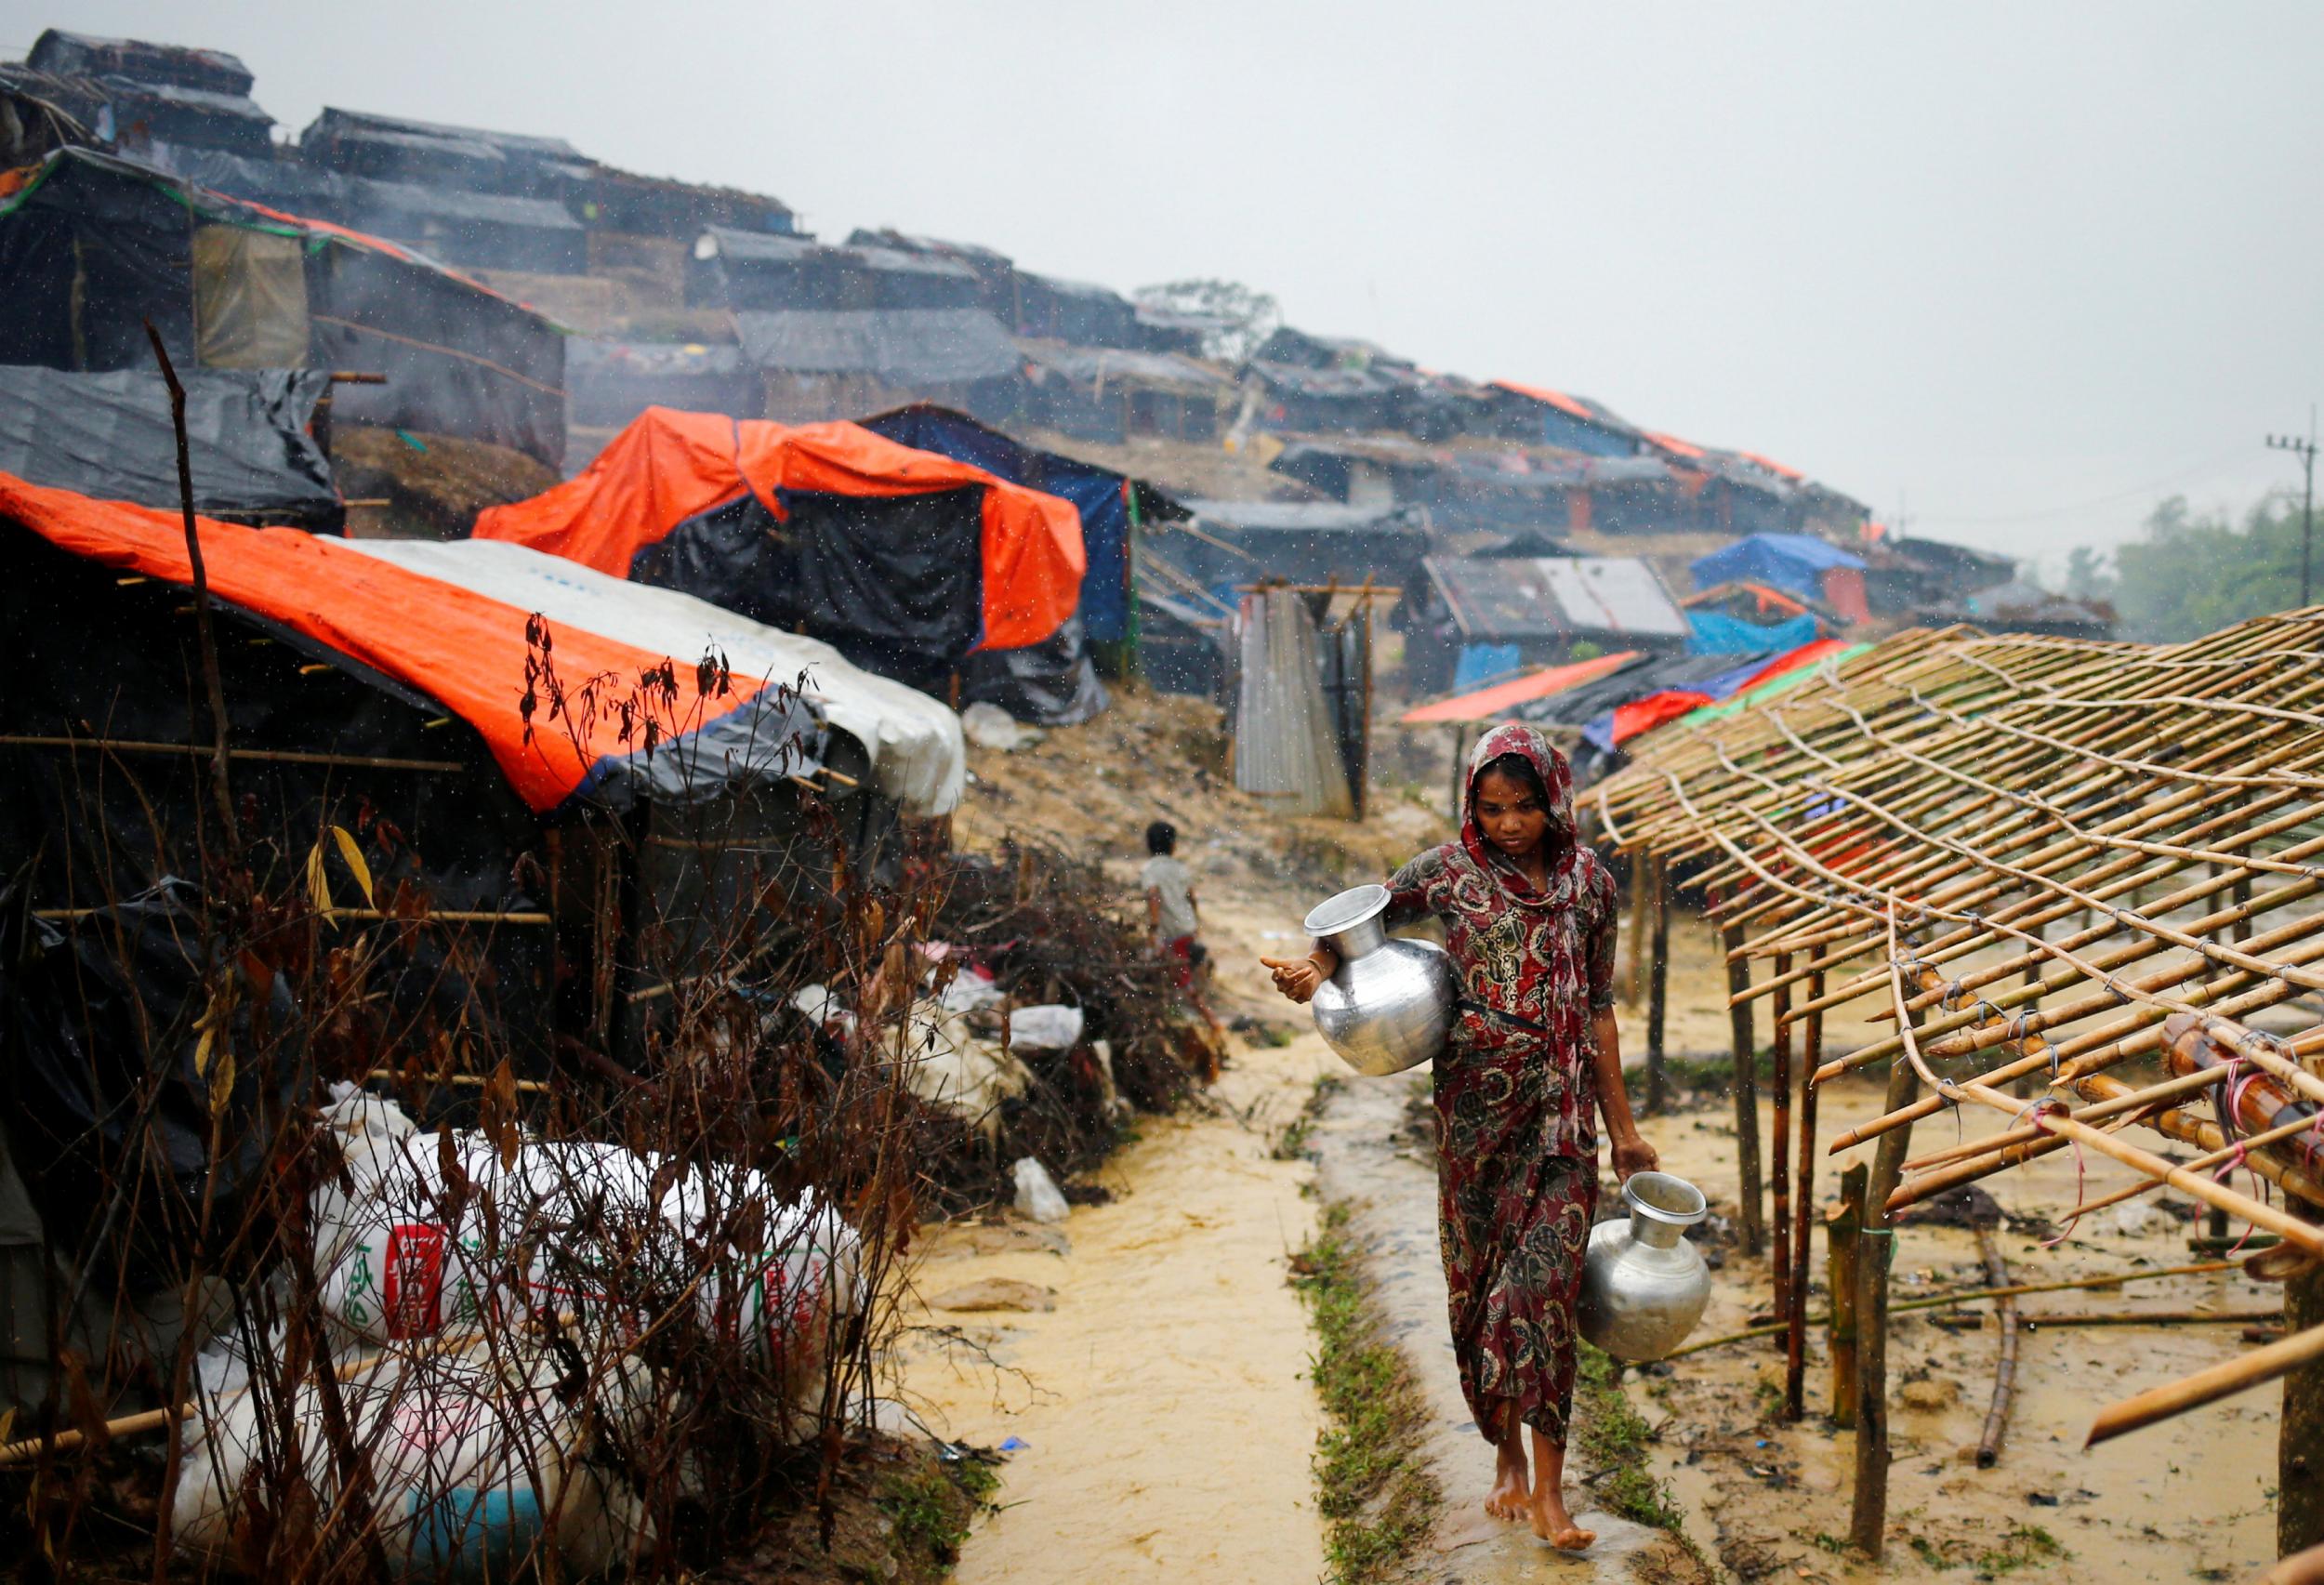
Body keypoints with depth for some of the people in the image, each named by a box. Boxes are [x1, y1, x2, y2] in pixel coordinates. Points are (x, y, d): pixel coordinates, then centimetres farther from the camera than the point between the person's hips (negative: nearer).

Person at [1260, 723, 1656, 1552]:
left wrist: (1622, 1126, 11)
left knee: (1545, 1278, -7)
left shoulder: (1589, 883, 4)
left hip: (1562, 1109, 0)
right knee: (1480, 1277, 8)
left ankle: (1547, 1489, 0)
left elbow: (1597, 1011, 9)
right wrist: (1313, 966, -23)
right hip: (1475, 1103, 0)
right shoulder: (1449, 872, -1)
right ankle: (1508, 1457, 27)